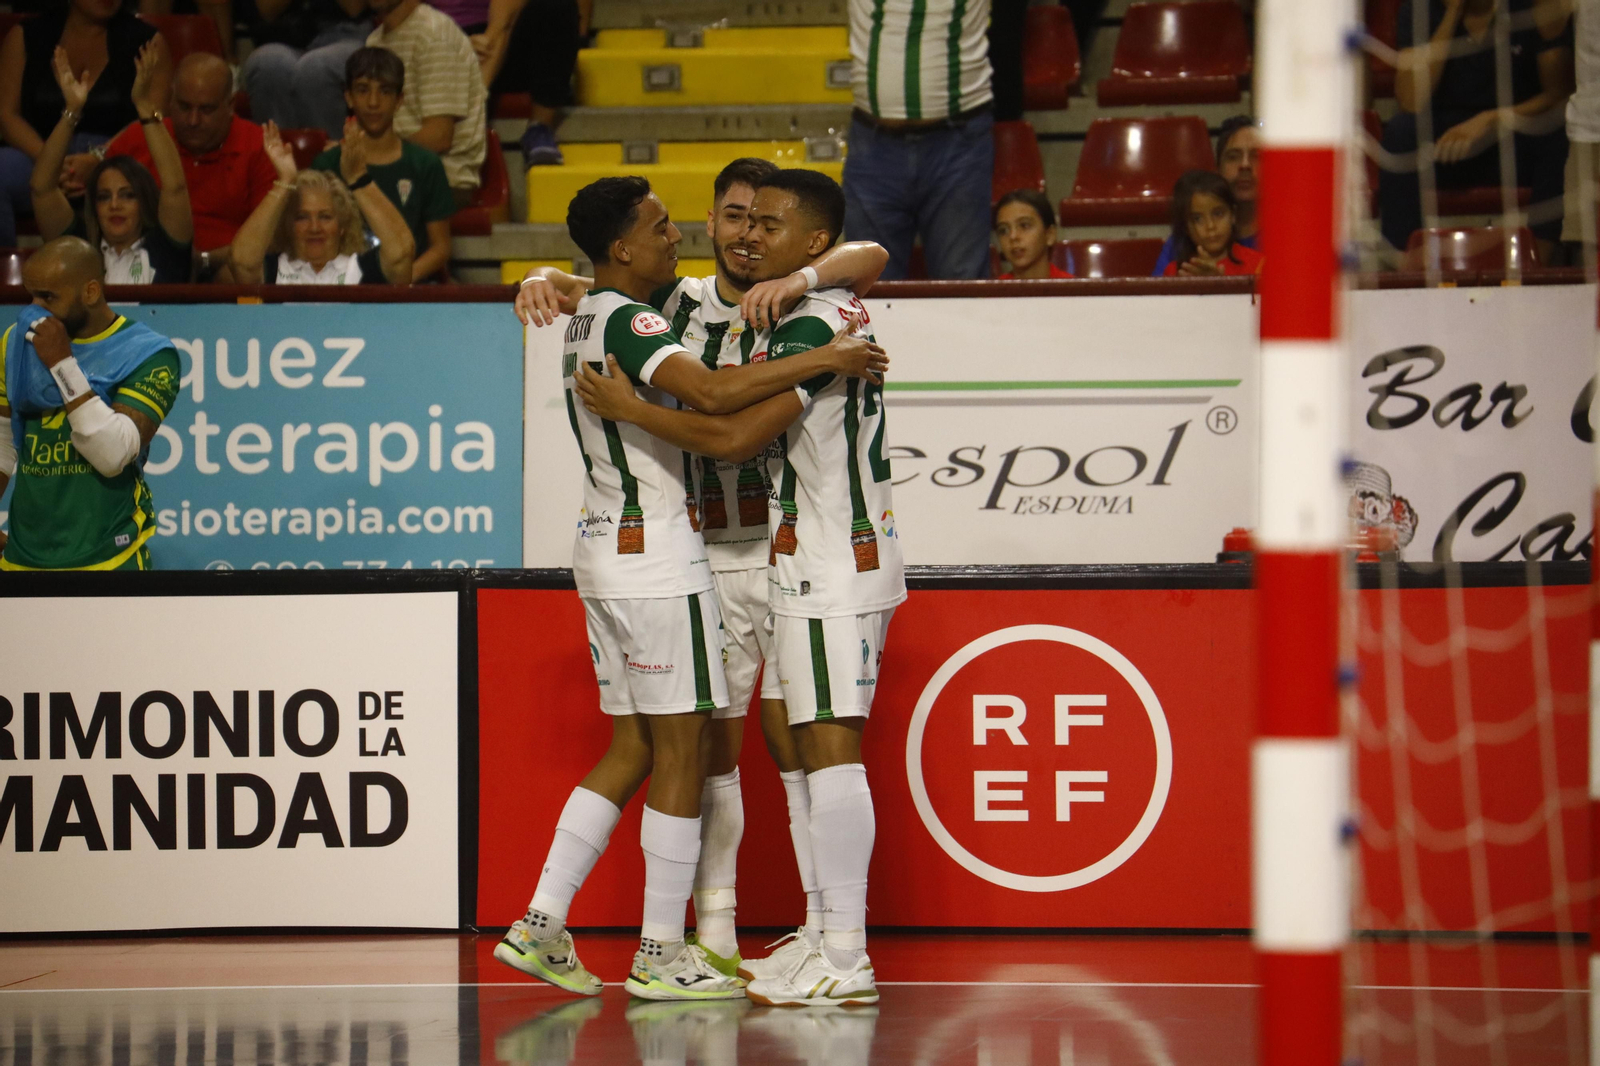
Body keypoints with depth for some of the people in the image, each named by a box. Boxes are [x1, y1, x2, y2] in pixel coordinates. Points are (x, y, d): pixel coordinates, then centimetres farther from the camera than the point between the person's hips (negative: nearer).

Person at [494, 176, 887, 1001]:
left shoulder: (587, 318, 14)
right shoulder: (627, 320, -17)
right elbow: (713, 393, -32)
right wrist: (821, 361, -25)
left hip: (607, 549, 10)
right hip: (655, 558, -10)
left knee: (632, 749, 13)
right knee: (681, 748, -3)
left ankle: (540, 926, 10)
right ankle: (660, 954, 0)